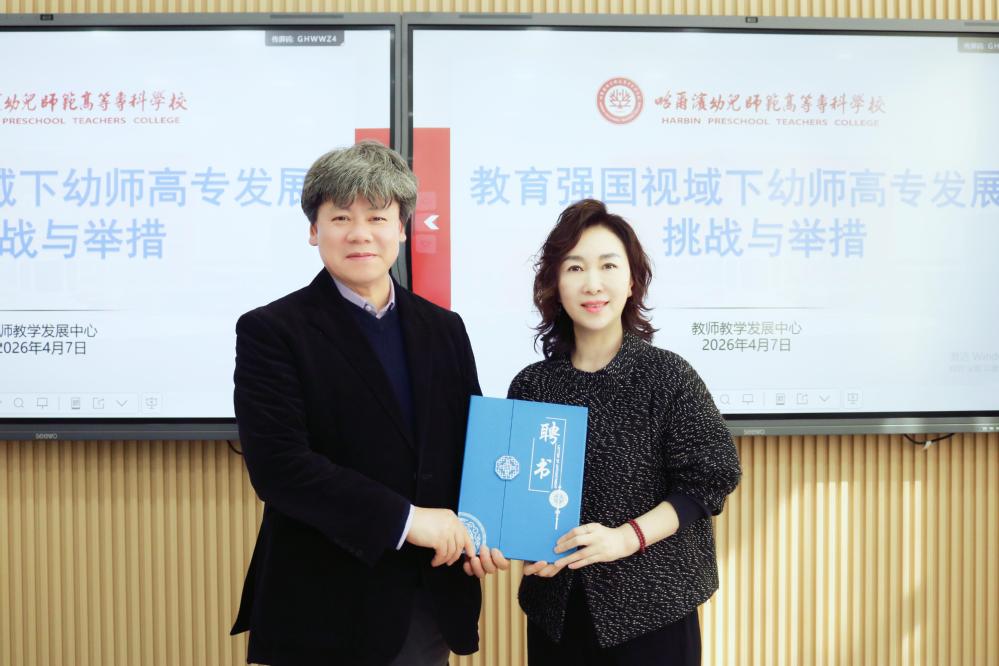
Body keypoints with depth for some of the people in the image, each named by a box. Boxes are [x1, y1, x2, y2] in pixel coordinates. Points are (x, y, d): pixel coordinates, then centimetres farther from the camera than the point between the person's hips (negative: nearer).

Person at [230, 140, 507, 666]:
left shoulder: (444, 329, 8)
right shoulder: (270, 331, -8)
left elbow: (471, 444, 12)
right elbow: (276, 464, -17)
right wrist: (403, 519, -19)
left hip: (433, 602, 5)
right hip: (326, 610, -4)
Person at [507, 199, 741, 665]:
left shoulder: (668, 376, -8)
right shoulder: (531, 385, 1)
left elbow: (706, 481, -9)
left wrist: (626, 538, -19)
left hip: (651, 605, -2)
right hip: (556, 606, 3)